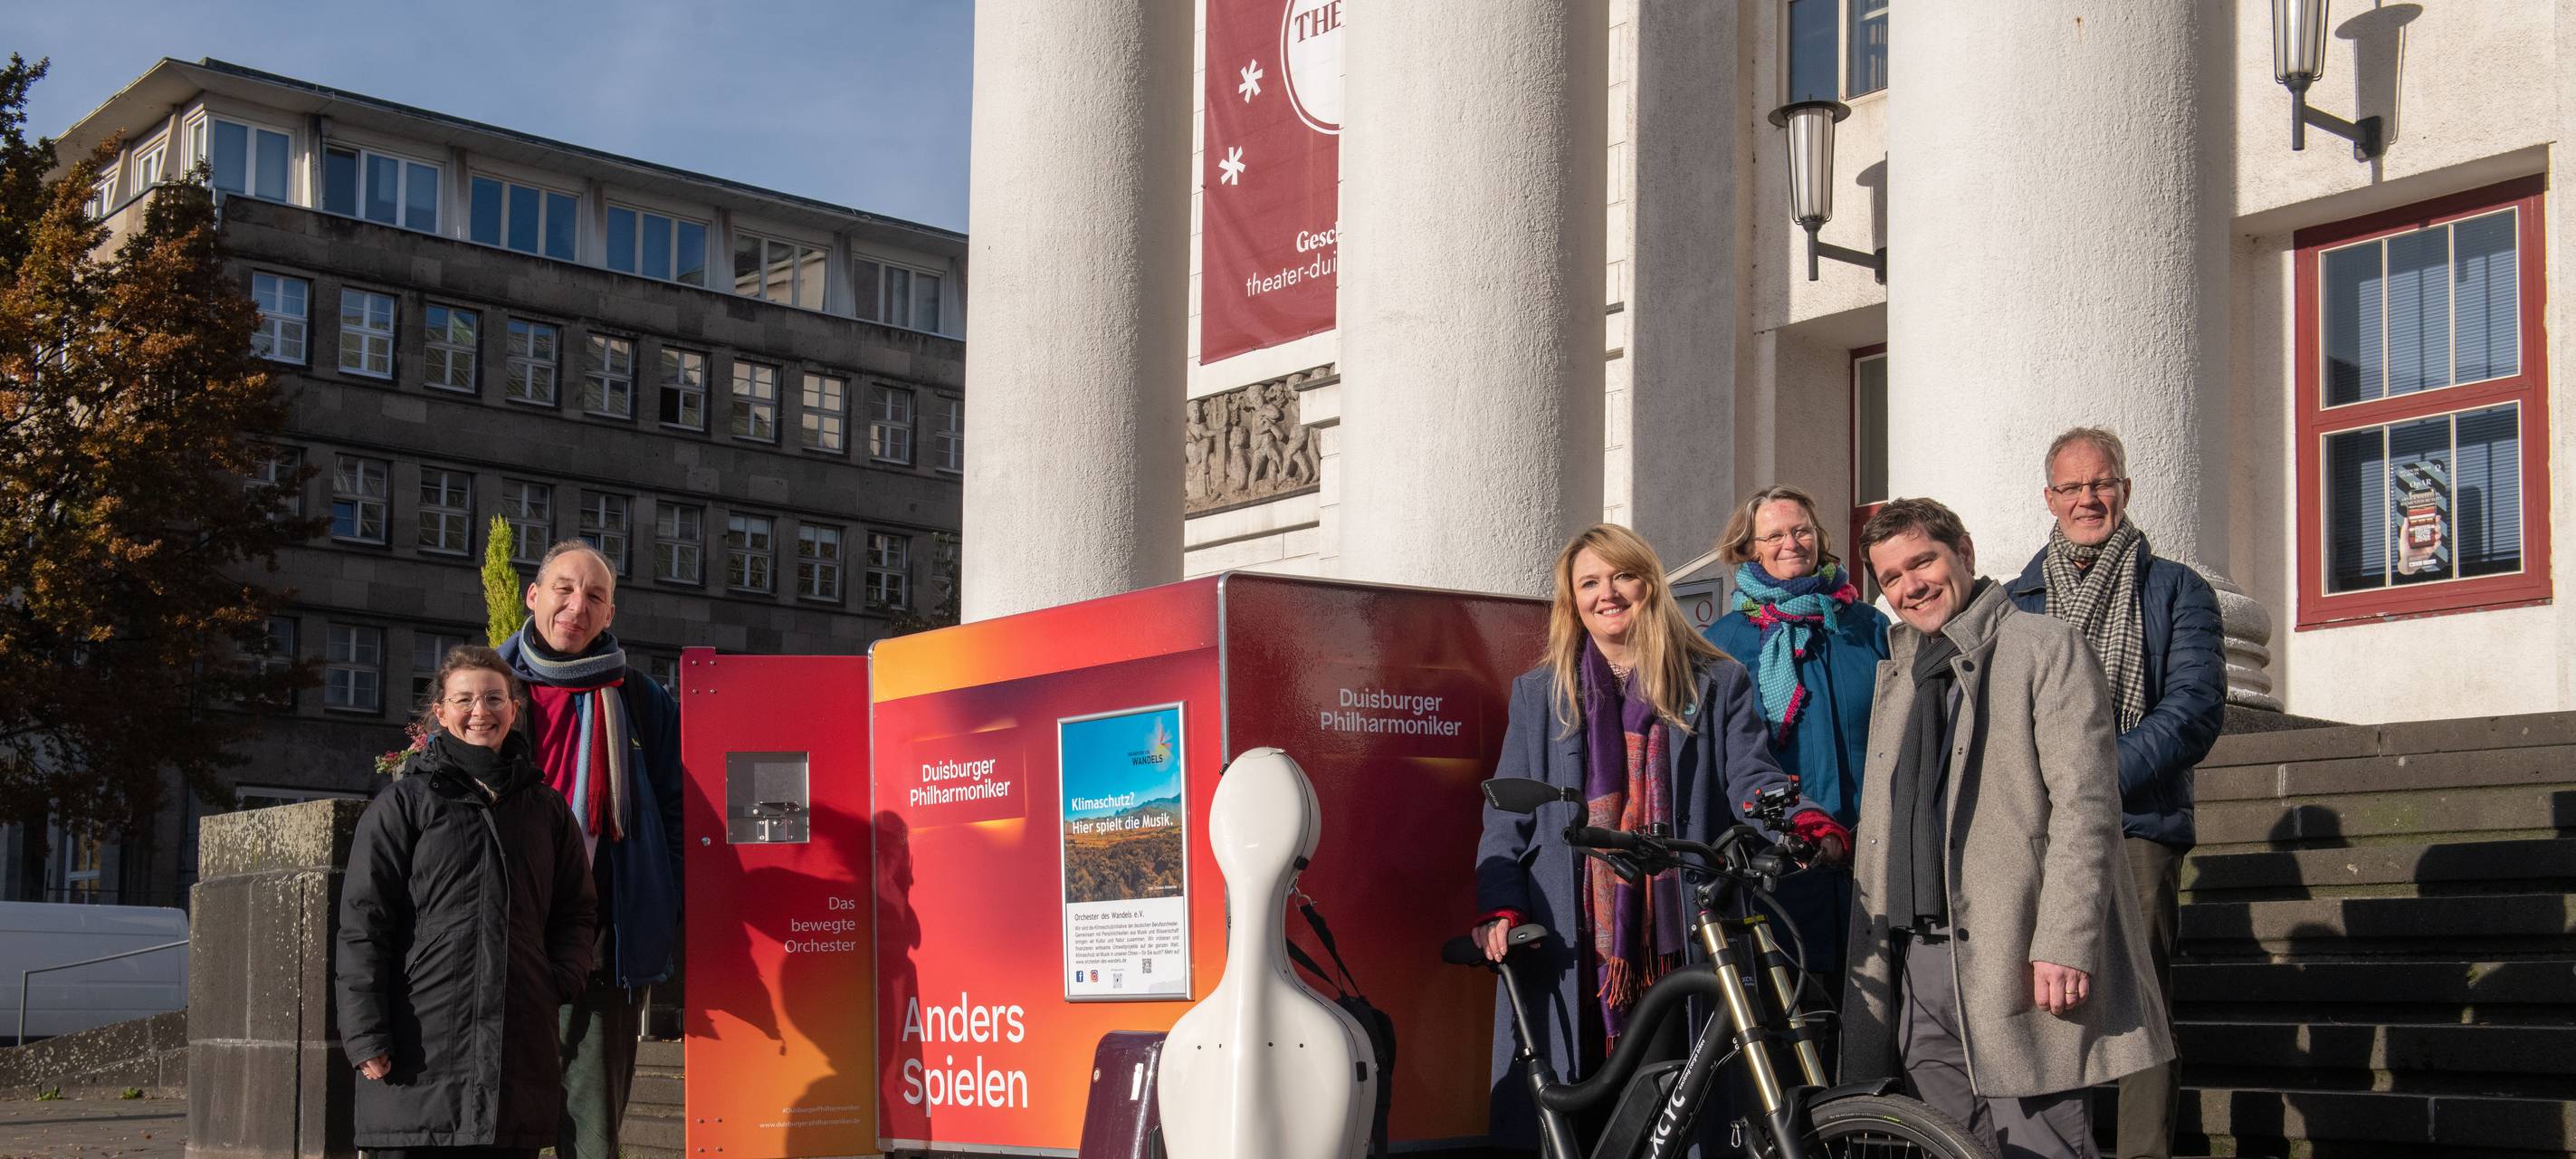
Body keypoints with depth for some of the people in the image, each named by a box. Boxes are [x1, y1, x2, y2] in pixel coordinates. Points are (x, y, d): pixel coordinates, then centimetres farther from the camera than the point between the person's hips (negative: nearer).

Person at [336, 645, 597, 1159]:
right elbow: (363, 925, -1)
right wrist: (366, 1037, -9)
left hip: (521, 1048, 3)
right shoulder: (403, 803, 4)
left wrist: (563, 978, 2)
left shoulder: (546, 808, 16)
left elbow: (577, 910, 22)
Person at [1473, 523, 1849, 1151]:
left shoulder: (1717, 684, 13)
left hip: (1677, 940, -1)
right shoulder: (1540, 693, 16)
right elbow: (1506, 815, 11)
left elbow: (1751, 777, 1)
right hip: (1572, 942, 1)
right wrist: (1499, 907, -4)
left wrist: (1804, 818, -22)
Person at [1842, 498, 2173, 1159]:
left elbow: (2085, 803, -10)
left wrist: (2064, 941, -19)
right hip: (1912, 964, 6)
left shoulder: (2045, 646, 0)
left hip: (2014, 956, -6)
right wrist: (1870, 950, 13)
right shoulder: (1895, 672, 22)